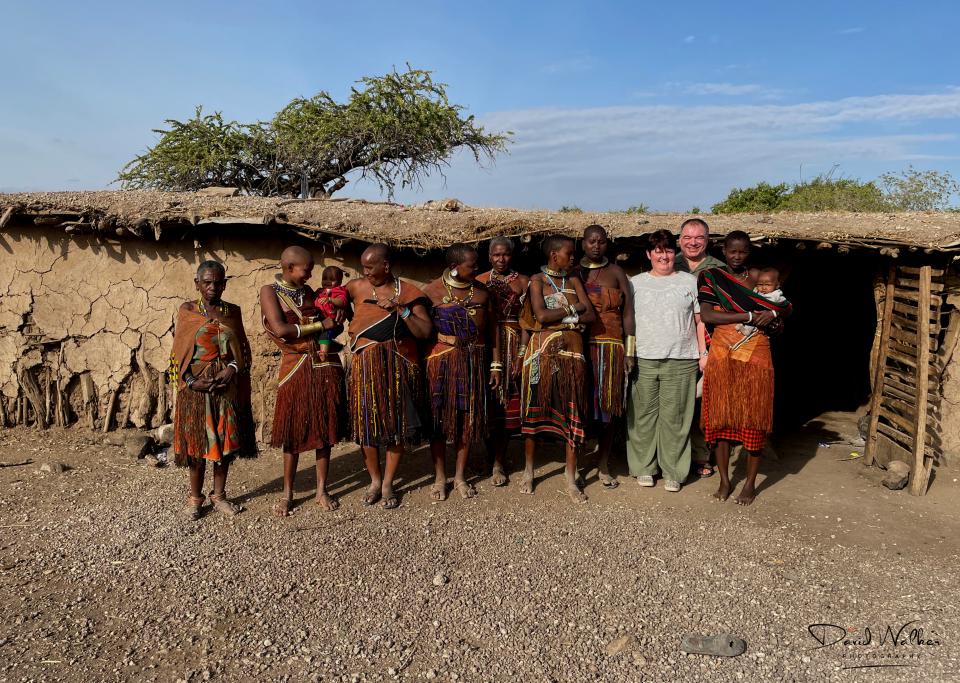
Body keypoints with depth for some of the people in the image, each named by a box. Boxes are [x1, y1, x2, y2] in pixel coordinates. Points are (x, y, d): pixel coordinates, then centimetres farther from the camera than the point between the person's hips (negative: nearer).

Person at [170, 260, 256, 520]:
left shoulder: (233, 311, 6)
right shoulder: (187, 310, 0)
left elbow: (243, 350, 6)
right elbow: (179, 352, -1)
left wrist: (232, 369, -12)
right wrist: (191, 381, -14)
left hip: (228, 385, 2)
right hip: (196, 387, -2)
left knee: (225, 441, 8)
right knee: (196, 441, 6)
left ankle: (219, 495, 24)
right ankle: (195, 497, 23)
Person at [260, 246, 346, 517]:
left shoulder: (307, 291, 10)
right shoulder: (269, 291, -4)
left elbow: (327, 321, 11)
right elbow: (280, 329, -16)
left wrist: (326, 341, -11)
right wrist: (321, 325, -10)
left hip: (325, 364, 4)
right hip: (296, 367, -4)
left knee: (325, 428, 6)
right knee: (294, 431, 2)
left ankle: (322, 490, 17)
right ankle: (287, 493, 17)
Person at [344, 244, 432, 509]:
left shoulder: (408, 293, 1)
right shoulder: (356, 287, 5)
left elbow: (425, 331, -6)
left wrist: (400, 309, -17)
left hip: (399, 366, -1)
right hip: (365, 367, 1)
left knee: (397, 424, 3)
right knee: (367, 423, 3)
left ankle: (388, 483, 19)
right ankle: (375, 480, 23)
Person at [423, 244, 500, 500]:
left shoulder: (481, 290, 8)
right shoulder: (432, 291, -3)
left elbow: (492, 327, 11)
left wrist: (496, 364, 7)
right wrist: (422, 365, -10)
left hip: (474, 360, 3)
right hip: (441, 360, -3)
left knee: (468, 416, 7)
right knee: (439, 416, 2)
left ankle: (460, 476, 21)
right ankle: (440, 477, 17)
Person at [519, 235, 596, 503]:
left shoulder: (573, 280, 12)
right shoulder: (537, 280, 0)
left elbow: (591, 315, 2)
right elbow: (541, 315, -15)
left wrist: (559, 317, -9)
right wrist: (573, 309, -6)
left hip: (572, 352, 3)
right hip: (542, 353, -3)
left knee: (572, 413, 3)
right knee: (535, 410, 4)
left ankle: (571, 479, 11)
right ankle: (528, 472, 20)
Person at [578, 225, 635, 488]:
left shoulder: (616, 272, 9)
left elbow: (628, 312, 6)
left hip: (610, 347, 0)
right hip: (578, 346, 0)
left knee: (608, 404, 1)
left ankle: (604, 464, 13)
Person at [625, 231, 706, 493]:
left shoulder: (690, 282, 10)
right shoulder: (635, 283, 11)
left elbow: (700, 321, 11)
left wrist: (704, 353, 4)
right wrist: (625, 354, 5)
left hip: (680, 361, -1)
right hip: (642, 360, 1)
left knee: (674, 417, 1)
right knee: (643, 415, 4)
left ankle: (673, 471, 13)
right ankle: (644, 467, 17)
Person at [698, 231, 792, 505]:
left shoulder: (759, 278, 9)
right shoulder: (711, 278, 2)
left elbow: (787, 307, 14)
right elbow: (706, 315, -12)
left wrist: (772, 314, -9)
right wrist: (749, 316, -15)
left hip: (755, 358, 1)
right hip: (722, 357, -1)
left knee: (753, 420, 3)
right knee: (721, 420, 4)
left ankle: (750, 483, 17)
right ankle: (724, 481, 18)